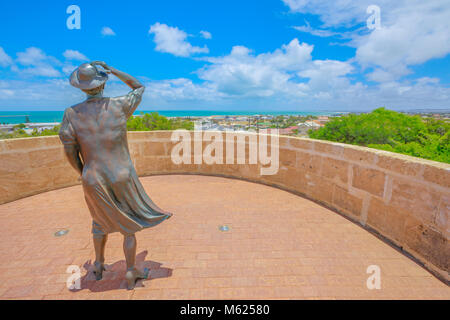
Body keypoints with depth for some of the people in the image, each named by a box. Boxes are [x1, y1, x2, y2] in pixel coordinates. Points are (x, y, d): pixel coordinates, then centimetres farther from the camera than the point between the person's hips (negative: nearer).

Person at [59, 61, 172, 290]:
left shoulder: (72, 114, -7)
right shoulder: (119, 106, -10)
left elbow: (70, 151, -1)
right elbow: (140, 87, 10)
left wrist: (83, 174, 16)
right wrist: (112, 70, 8)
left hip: (94, 181, 3)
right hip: (122, 178, -2)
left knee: (101, 219, 29)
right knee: (130, 225, 15)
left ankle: (99, 265, 47)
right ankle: (131, 273, 28)